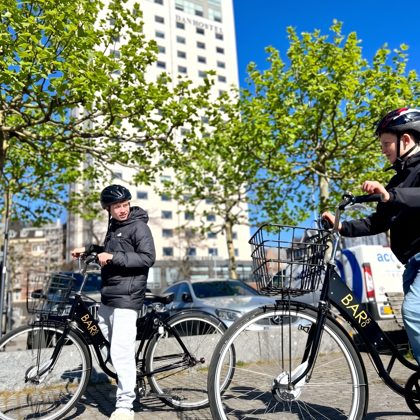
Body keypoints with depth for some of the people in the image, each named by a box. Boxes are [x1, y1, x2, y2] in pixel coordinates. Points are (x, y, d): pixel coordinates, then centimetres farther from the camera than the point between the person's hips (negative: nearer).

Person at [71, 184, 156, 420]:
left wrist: (113, 257, -22)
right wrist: (89, 249, 18)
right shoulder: (114, 226, 16)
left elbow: (148, 258, -19)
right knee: (111, 343, 19)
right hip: (108, 296, 9)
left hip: (127, 298, -9)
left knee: (121, 351, -10)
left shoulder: (138, 226, -9)